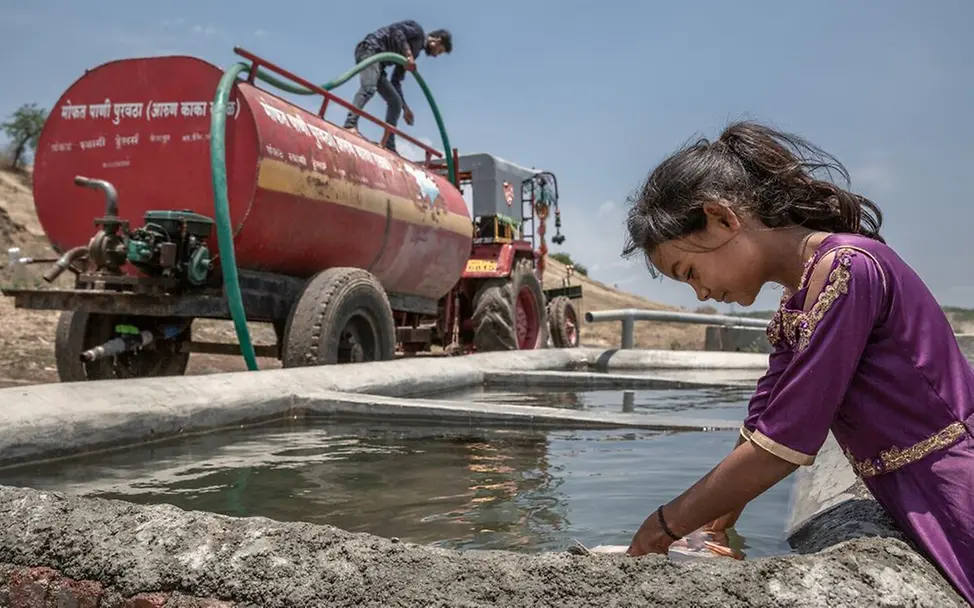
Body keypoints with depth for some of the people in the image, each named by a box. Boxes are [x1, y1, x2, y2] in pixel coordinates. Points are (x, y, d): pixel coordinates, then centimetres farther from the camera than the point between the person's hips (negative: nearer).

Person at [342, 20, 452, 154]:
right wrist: (408, 53, -18)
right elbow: (396, 31, -15)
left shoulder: (415, 49, 26)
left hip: (378, 60, 9)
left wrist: (405, 107, 22)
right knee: (368, 88, -32)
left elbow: (396, 80, 24)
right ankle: (350, 124, -48)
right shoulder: (417, 30, 5)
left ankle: (388, 145, 1)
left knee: (396, 101, 5)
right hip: (370, 50, -9)